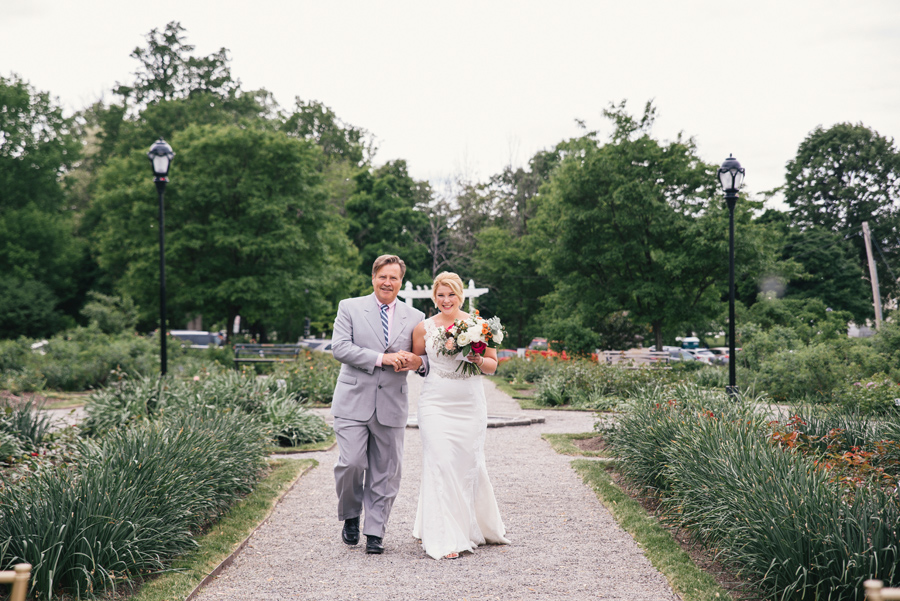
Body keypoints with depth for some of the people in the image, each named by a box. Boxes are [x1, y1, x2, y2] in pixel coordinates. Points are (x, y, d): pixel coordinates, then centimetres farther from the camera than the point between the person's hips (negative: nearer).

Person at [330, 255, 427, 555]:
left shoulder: (415, 317, 11)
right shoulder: (350, 308, 5)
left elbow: (426, 359, 14)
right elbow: (339, 347, -8)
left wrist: (419, 361, -11)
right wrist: (381, 358, -16)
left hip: (392, 406, 2)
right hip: (354, 402, -2)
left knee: (386, 473, 4)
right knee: (350, 464, -10)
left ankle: (375, 532, 15)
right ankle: (350, 516, 16)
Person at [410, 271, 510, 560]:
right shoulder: (424, 328, 3)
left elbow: (493, 365, 8)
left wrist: (479, 360, -12)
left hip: (470, 405, 1)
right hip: (436, 404, -1)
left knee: (469, 465, 5)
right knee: (441, 465, -9)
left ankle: (477, 527, 28)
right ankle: (446, 538, -5)